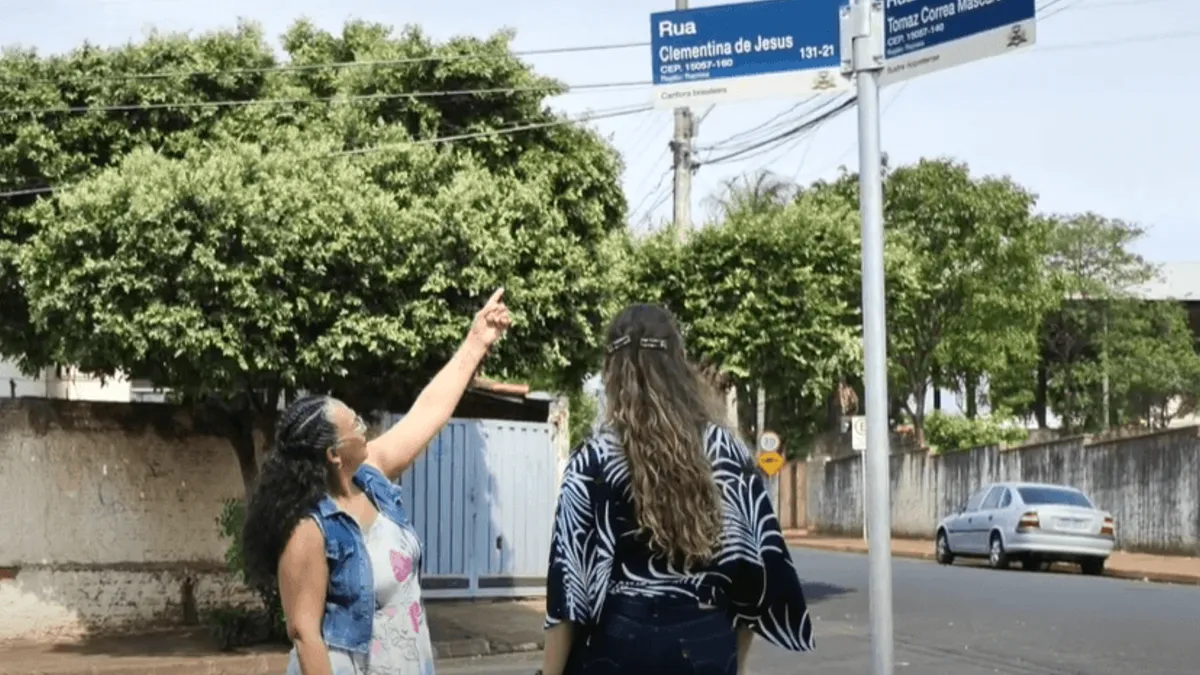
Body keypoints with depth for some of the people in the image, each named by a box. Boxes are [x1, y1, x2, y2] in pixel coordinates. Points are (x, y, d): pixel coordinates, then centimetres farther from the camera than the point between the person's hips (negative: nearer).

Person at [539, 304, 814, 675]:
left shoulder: (594, 460, -7)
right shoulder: (728, 452, 2)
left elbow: (569, 581, -8)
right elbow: (760, 560, 5)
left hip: (618, 642, -3)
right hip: (705, 645, 3)